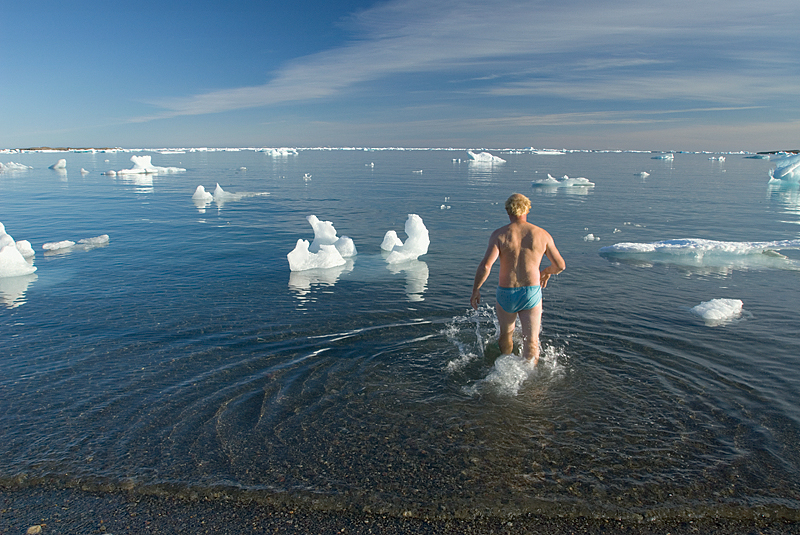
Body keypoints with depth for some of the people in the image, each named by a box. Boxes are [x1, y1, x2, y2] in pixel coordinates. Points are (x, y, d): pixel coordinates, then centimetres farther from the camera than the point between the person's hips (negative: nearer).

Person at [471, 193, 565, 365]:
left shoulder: (499, 235, -7)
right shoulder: (542, 234, 0)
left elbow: (485, 265, -18)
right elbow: (560, 265, 5)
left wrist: (475, 290, -5)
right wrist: (546, 272, 26)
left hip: (506, 294, 0)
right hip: (532, 293, 0)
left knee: (506, 335, 25)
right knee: (531, 343, 8)